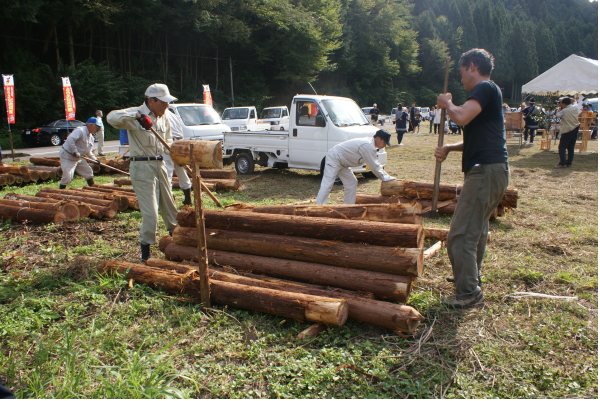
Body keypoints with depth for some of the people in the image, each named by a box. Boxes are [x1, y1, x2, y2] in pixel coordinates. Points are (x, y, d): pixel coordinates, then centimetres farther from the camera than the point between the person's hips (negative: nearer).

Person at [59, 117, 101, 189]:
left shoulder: (91, 138, 10)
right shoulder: (80, 130, -20)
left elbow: (88, 152, 18)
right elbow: (70, 139, -35)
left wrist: (95, 159, 4)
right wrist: (75, 151, -29)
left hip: (78, 158, 9)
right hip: (67, 157, -9)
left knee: (88, 172, 13)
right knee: (67, 177, -15)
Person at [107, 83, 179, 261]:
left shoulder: (163, 119, 11)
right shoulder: (135, 114, -12)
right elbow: (112, 117, -30)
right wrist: (137, 116, -41)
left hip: (160, 165, 7)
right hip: (142, 167, -7)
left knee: (169, 205, 19)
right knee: (150, 212, -8)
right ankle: (145, 252, 5)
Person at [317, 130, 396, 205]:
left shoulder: (369, 143, 9)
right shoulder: (368, 146, -25)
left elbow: (375, 164, 16)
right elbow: (373, 166, -21)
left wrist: (386, 176, 10)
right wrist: (384, 177, -10)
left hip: (342, 163, 11)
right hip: (333, 158, -11)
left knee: (351, 182, 10)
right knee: (327, 184, -17)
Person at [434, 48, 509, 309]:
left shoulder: (485, 88, -10)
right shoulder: (488, 93, 22)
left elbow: (461, 117, -27)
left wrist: (446, 103, -6)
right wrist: (449, 148, 13)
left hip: (485, 171, -11)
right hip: (494, 170, 11)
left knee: (461, 234, -10)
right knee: (477, 228, 24)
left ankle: (469, 293, -5)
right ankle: (471, 276, 40)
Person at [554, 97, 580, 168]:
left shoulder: (564, 111, -18)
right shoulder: (575, 107, 3)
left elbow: (558, 115, -4)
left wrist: (559, 108, 6)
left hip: (567, 131, -8)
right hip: (575, 129, 8)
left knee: (562, 147, -5)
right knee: (571, 147, 10)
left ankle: (562, 163, -14)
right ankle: (568, 163, 14)